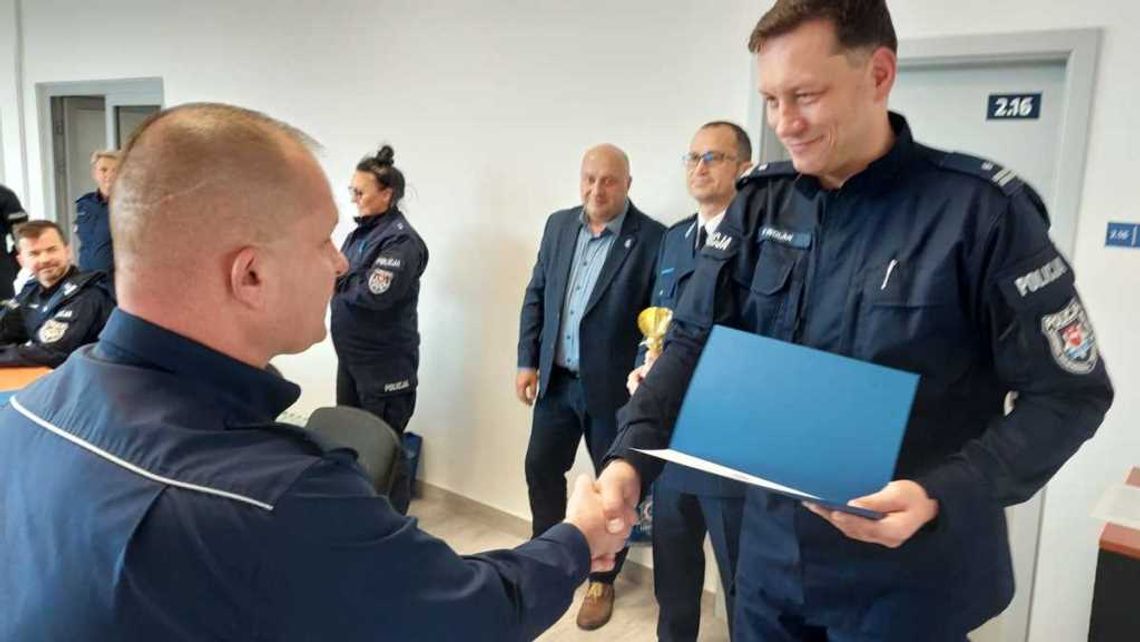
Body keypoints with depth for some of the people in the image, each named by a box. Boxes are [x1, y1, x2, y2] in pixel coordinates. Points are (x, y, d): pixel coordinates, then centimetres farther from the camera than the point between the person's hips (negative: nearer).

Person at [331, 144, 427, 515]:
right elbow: (344, 278, 12)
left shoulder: (401, 240, -17)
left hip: (385, 362, -9)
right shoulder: (363, 231, 10)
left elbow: (374, 293, -26)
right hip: (351, 355, 9)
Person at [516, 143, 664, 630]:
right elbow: (535, 295, 9)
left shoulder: (653, 238, -12)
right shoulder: (558, 225, 5)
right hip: (557, 380, 5)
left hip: (615, 386, -5)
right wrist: (527, 361, 5)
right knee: (541, 468, 14)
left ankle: (603, 580, 30)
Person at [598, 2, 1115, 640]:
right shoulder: (760, 203, -2)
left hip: (908, 572, -4)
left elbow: (1071, 391, -10)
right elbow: (693, 344, -5)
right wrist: (633, 456, -20)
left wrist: (944, 496, -24)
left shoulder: (981, 208, -14)